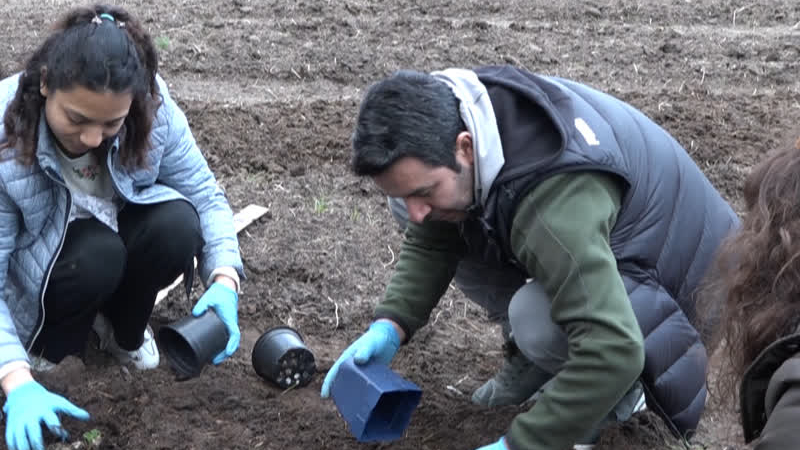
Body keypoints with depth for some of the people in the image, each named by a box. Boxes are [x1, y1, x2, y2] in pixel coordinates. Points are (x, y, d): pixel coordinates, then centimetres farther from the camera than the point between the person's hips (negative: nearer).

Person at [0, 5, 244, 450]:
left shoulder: (153, 108, -26)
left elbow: (205, 196, -16)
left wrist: (224, 280, -35)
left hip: (116, 232, 3)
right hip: (36, 269, -3)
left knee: (177, 223, -28)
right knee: (97, 256, -35)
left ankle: (124, 332, 1)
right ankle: (48, 347, -2)